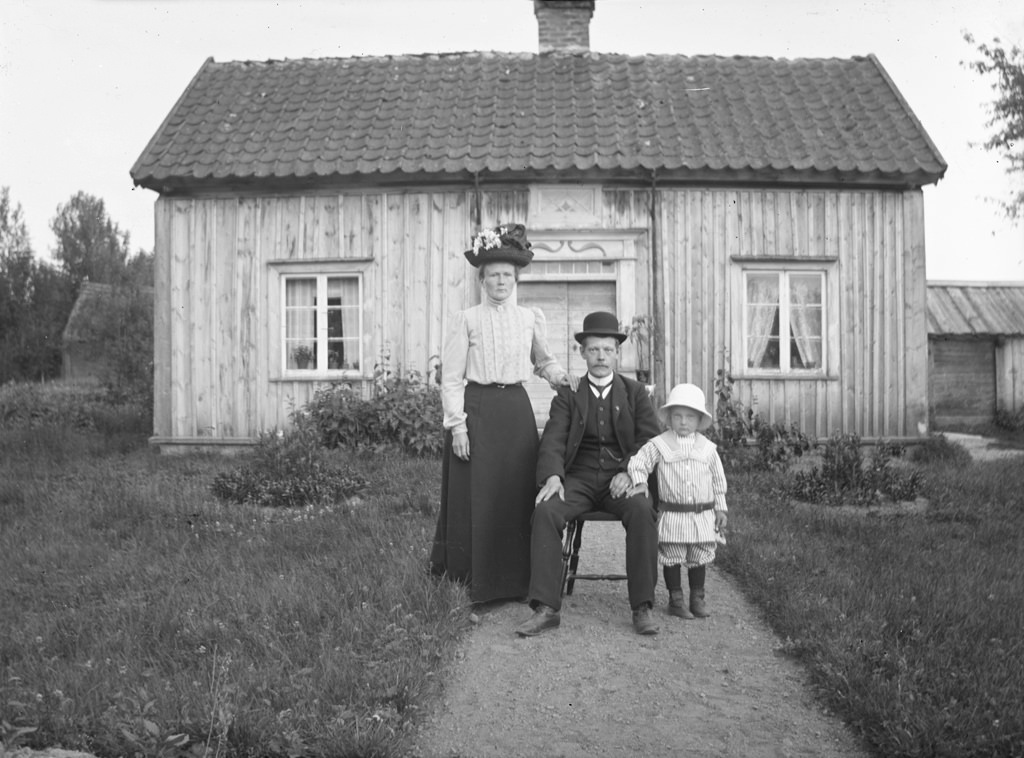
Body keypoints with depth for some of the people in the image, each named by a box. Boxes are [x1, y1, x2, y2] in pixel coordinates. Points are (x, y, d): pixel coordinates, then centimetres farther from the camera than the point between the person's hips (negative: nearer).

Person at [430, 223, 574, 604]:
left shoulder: (530, 317, 9)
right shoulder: (466, 319, 0)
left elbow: (542, 359, 25)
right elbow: (451, 379, -2)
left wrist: (556, 373, 3)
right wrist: (457, 425, -9)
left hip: (517, 410, 3)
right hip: (477, 410, -3)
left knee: (518, 495, 5)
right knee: (474, 498, -1)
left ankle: (515, 581, 17)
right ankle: (471, 583, 11)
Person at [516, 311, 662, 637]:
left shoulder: (635, 392, 10)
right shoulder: (567, 395, 9)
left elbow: (650, 440, 1)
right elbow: (552, 440, -3)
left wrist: (629, 472, -18)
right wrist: (552, 476, -24)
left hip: (621, 481, 0)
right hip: (578, 479, 1)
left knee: (642, 512, -33)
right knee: (545, 512, -30)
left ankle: (642, 608, -27)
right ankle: (546, 608, -29)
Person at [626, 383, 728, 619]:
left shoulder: (708, 448, 4)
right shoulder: (659, 445, -3)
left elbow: (718, 481, 11)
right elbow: (637, 464, -4)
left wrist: (721, 509, 9)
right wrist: (640, 485, -19)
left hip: (703, 515, 2)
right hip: (672, 515, -2)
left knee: (699, 559, 10)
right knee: (672, 558, 4)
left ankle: (697, 599, 23)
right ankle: (676, 599, 18)